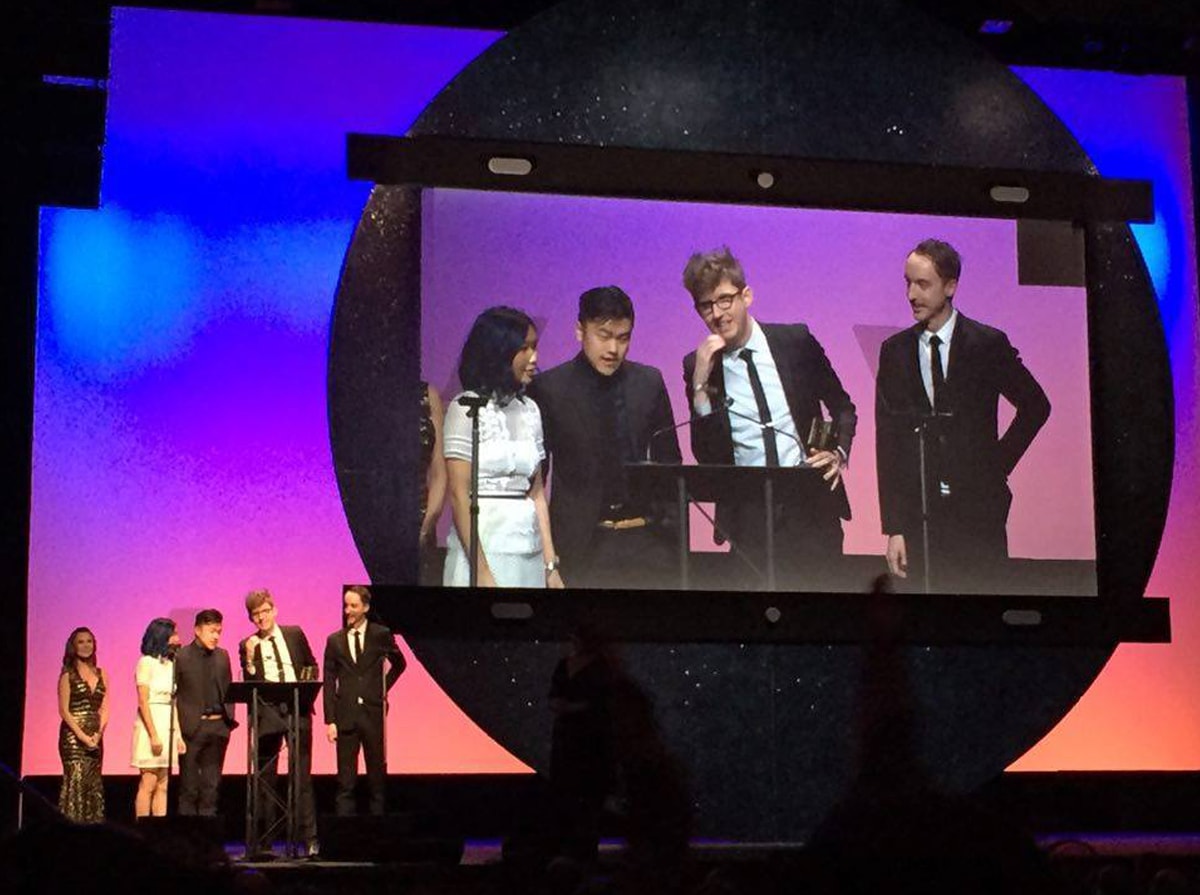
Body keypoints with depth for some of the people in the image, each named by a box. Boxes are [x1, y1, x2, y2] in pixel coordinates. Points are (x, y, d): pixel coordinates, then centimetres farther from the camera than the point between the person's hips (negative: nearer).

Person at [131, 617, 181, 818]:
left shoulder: (170, 663, 14)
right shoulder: (147, 662, -5)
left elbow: (173, 701, 13)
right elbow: (143, 702, -10)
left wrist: (178, 734, 6)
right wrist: (153, 735, -16)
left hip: (169, 726, 7)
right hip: (151, 724, -7)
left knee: (163, 785, 5)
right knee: (148, 784, -6)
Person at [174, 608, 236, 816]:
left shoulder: (222, 656, 12)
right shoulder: (181, 657, -5)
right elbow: (172, 695, -6)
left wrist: (229, 716, 6)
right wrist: (175, 731, -12)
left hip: (218, 726, 5)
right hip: (191, 727, -5)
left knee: (211, 783, 9)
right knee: (190, 784, 2)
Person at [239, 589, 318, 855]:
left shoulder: (294, 634, 10)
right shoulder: (247, 646, 5)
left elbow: (311, 665, 20)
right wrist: (249, 659, -15)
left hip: (297, 710, 0)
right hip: (267, 713, 0)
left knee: (302, 775, -2)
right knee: (265, 778, 3)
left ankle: (309, 838, 0)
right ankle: (263, 840, 9)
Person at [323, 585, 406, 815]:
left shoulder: (380, 635, 2)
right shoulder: (335, 640, 5)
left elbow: (399, 664, 19)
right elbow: (329, 682, 4)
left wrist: (383, 687, 8)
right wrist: (330, 720, -2)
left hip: (373, 713, 0)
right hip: (346, 715, 1)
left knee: (377, 773, 5)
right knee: (345, 779, 1)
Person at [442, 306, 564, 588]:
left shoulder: (529, 410, 12)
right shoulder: (466, 409, -5)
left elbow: (537, 493, 11)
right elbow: (459, 496, -10)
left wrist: (551, 565, 6)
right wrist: (482, 572, -15)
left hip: (529, 554, 5)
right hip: (482, 548, -5)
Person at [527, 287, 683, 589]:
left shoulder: (649, 382, 7)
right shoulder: (548, 388, -1)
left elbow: (668, 460, 15)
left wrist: (669, 523, 6)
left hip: (646, 540, 3)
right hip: (581, 542, -2)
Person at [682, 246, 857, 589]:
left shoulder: (796, 341, 3)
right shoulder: (698, 366, 3)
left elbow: (842, 407, 15)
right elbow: (706, 456, -5)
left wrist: (838, 452, -4)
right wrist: (700, 383, -12)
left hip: (810, 502, 0)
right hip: (748, 513, 0)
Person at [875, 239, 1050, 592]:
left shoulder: (988, 344, -1)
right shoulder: (895, 351, 5)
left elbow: (1035, 405, 12)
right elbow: (887, 441, 3)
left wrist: (1000, 461, 3)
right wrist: (893, 528, -2)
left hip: (977, 510, -1)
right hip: (918, 512, 2)